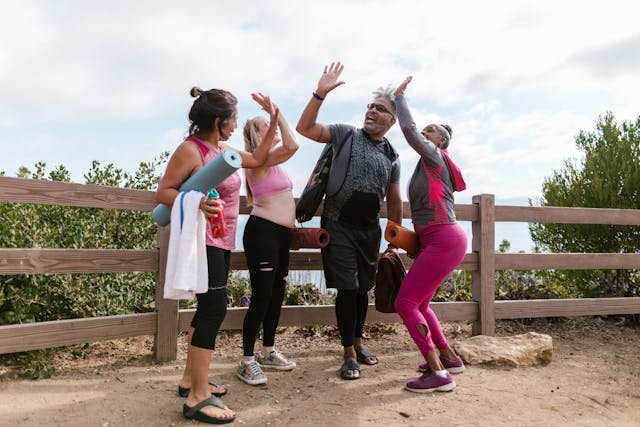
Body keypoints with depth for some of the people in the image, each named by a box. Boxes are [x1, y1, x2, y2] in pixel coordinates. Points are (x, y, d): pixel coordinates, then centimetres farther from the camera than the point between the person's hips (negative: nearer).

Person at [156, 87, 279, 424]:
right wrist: (196, 202, -31)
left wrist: (273, 121, 21)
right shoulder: (190, 149, -12)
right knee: (214, 309, -12)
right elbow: (163, 193, -13)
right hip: (202, 242, -10)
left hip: (221, 243, 10)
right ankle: (198, 397, -5)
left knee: (209, 309, 14)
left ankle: (190, 378, 27)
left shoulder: (222, 149, 13)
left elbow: (258, 159, 25)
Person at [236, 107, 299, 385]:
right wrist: (278, 114, -16)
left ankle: (268, 352, 27)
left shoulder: (272, 162, 20)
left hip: (280, 235, 10)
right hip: (262, 232, -10)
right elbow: (292, 146, -25)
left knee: (277, 294, 13)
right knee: (262, 296, -9)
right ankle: (247, 362, 0)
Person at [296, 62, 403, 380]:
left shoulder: (392, 157, 12)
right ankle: (349, 354, 10)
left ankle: (357, 342, 32)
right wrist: (321, 93, -17)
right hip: (339, 225, -4)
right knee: (347, 289, -4)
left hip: (369, 229, 4)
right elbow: (304, 129, -7)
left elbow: (394, 200, 14)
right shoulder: (345, 134, 2)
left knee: (363, 288, 12)